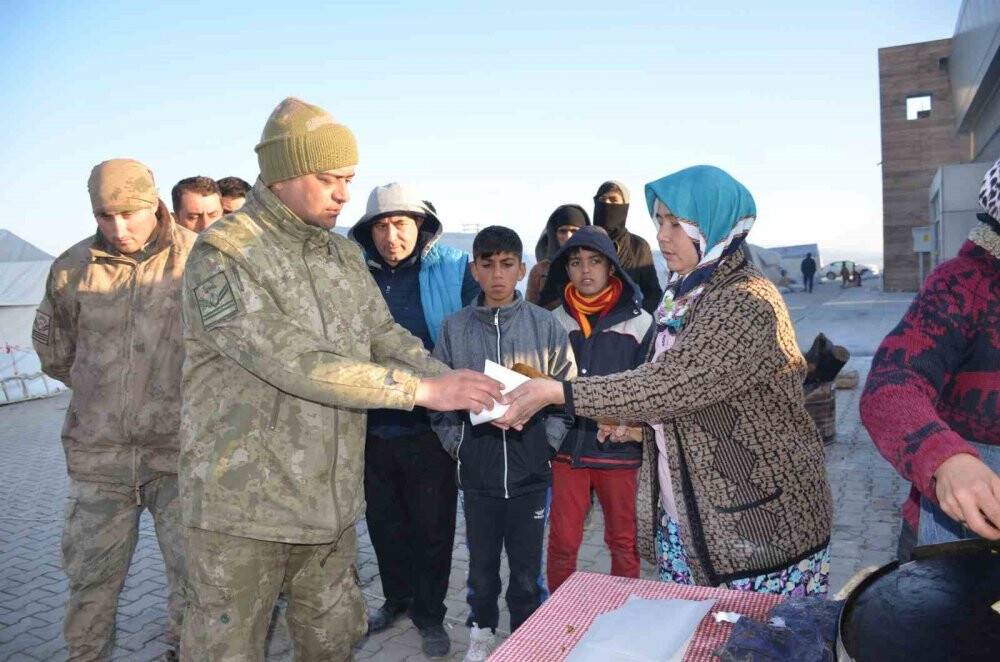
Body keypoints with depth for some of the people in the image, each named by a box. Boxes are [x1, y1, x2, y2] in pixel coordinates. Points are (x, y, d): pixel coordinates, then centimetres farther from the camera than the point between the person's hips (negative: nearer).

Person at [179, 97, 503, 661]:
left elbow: (387, 336, 6)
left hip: (332, 498, 6)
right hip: (245, 504, -6)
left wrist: (457, 384, -13)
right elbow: (291, 361, -26)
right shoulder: (222, 256, -15)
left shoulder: (345, 255, 9)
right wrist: (423, 389, -27)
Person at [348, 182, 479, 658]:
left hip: (429, 424, -3)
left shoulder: (454, 270, -6)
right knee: (384, 520, 19)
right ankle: (397, 598, 41)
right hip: (372, 426, 3)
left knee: (431, 525, 10)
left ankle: (430, 614, 30)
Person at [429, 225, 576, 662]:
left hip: (530, 468, -1)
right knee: (481, 560, 16)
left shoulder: (545, 325, -3)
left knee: (527, 563, 12)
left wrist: (549, 440, -5)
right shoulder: (455, 327, 1)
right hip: (477, 467, 1)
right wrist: (455, 442, -1)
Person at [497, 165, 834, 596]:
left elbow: (668, 383, -27)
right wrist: (641, 427, 2)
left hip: (759, 524, -8)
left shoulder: (747, 305, -19)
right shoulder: (687, 297, 10)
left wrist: (556, 392, -26)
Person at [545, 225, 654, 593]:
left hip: (619, 451, -1)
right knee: (563, 540, 8)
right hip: (568, 448, 2)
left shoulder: (639, 321, -3)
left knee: (623, 541, 12)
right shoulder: (556, 321, 5)